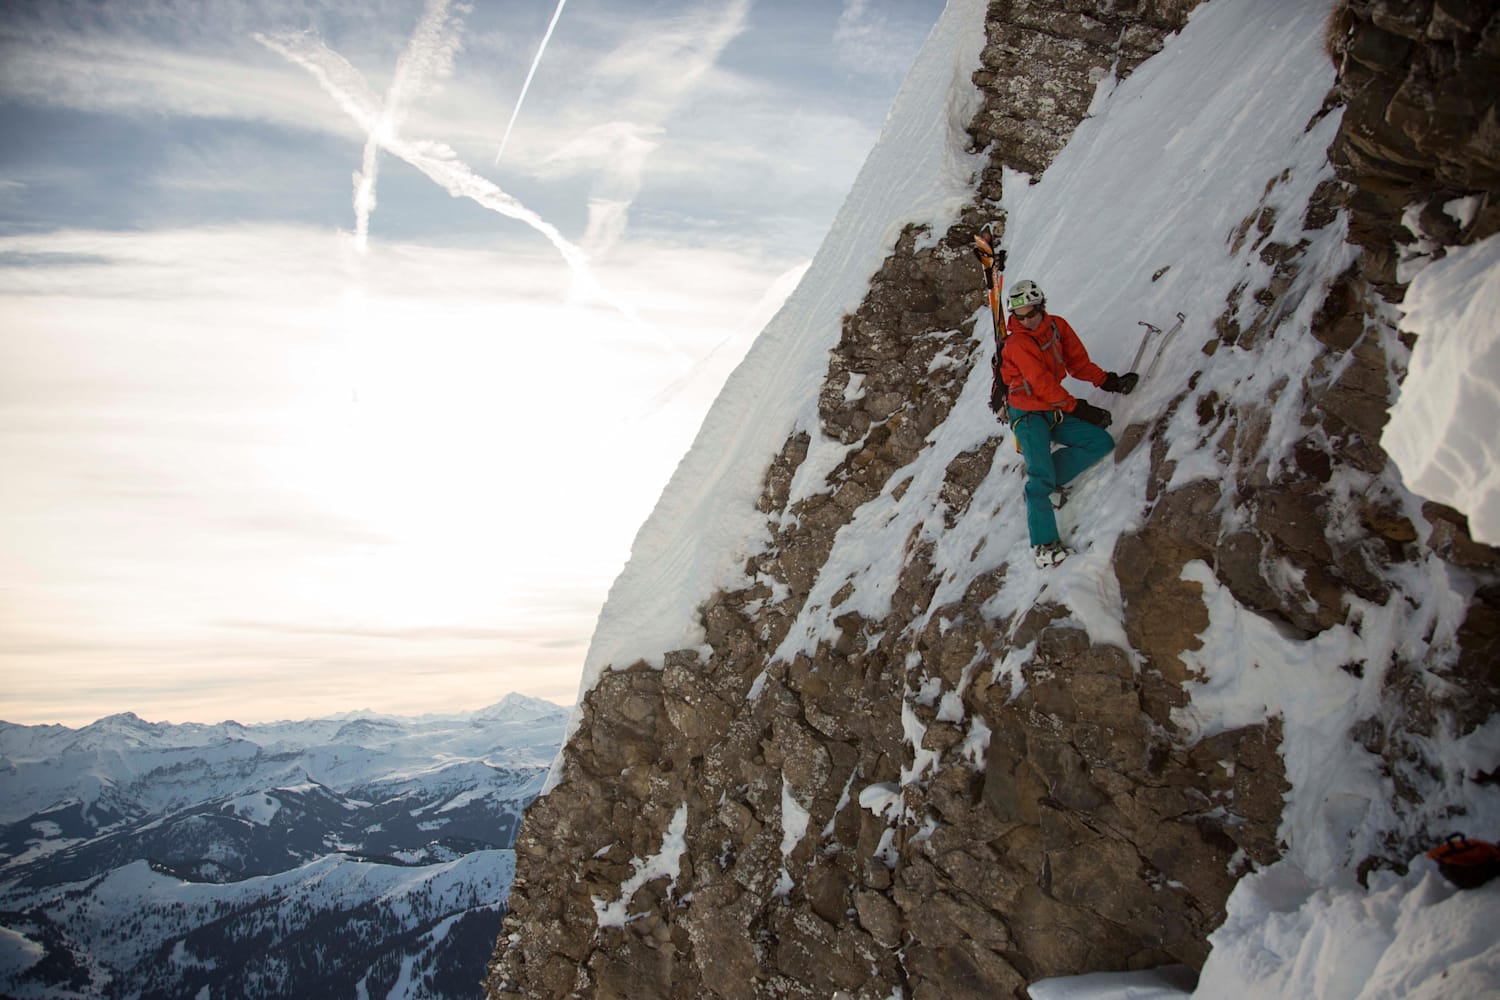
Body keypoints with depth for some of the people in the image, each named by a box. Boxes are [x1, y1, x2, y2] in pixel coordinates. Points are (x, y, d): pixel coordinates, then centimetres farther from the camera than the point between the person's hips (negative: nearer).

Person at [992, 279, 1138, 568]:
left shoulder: (1058, 326, 6)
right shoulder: (1017, 344, -14)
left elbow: (1078, 363, 12)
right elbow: (1044, 385, -18)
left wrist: (1109, 381, -2)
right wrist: (1080, 409, -18)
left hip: (1055, 413, 7)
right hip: (1028, 414, -7)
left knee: (1103, 442, -6)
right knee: (1041, 477, -21)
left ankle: (1043, 477, -8)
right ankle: (1044, 544, -23)